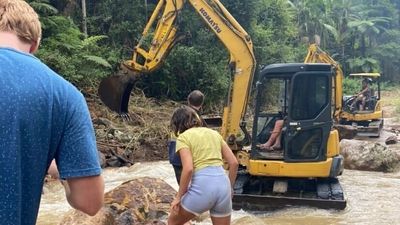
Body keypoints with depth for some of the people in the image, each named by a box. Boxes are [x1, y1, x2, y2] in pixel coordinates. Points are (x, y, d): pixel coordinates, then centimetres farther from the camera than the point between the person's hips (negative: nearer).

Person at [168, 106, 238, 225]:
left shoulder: (183, 137, 2)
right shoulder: (214, 133, 18)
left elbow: (188, 169, -13)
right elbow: (234, 163, 14)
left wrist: (179, 197, -4)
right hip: (223, 184, 5)